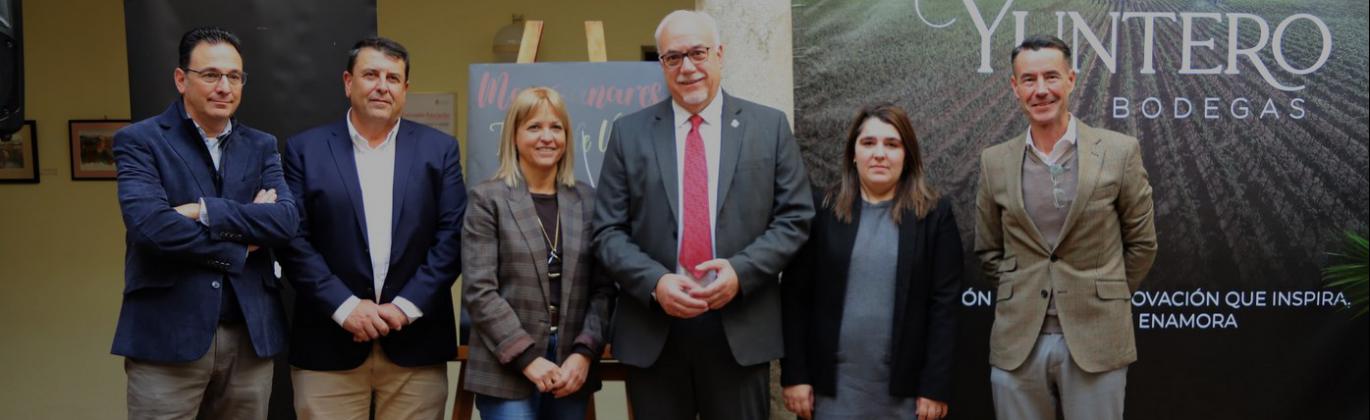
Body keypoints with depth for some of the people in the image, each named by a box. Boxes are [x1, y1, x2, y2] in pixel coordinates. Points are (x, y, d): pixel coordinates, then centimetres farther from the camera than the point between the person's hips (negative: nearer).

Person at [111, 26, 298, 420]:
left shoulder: (261, 146, 11)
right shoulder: (139, 140, -1)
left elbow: (286, 220, -5)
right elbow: (149, 224, -17)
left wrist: (204, 211, -15)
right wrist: (240, 245, -9)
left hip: (251, 334, 4)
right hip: (167, 335, -3)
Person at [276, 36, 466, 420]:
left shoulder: (439, 149, 7)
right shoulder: (305, 149, 5)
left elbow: (452, 237, 0)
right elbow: (293, 240, -2)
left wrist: (406, 307, -9)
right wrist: (345, 306, -12)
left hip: (416, 343, 1)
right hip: (329, 344, 0)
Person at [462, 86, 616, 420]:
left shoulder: (587, 201, 9)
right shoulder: (488, 199, 0)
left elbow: (603, 288, 6)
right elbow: (479, 290, -7)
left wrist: (584, 353, -6)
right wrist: (527, 357, -12)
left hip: (572, 371, 3)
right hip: (507, 371, -3)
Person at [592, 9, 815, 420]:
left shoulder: (769, 126, 5)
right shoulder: (629, 132, 5)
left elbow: (795, 217, 2)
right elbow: (608, 231, 3)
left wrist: (740, 271, -12)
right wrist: (655, 282, -14)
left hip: (741, 327, 0)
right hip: (652, 329, 1)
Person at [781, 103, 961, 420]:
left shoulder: (935, 214, 1)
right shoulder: (822, 210, 2)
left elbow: (943, 305, -2)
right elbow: (796, 296, 1)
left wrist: (935, 386, -6)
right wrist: (795, 374, -3)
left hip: (905, 387, 0)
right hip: (833, 384, 1)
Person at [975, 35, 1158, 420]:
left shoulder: (1119, 152, -3)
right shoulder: (995, 162, 3)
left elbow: (1142, 243, 6)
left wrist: (1103, 299, 9)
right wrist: (1020, 300, 8)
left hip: (1096, 339, -2)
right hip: (1017, 343, 2)